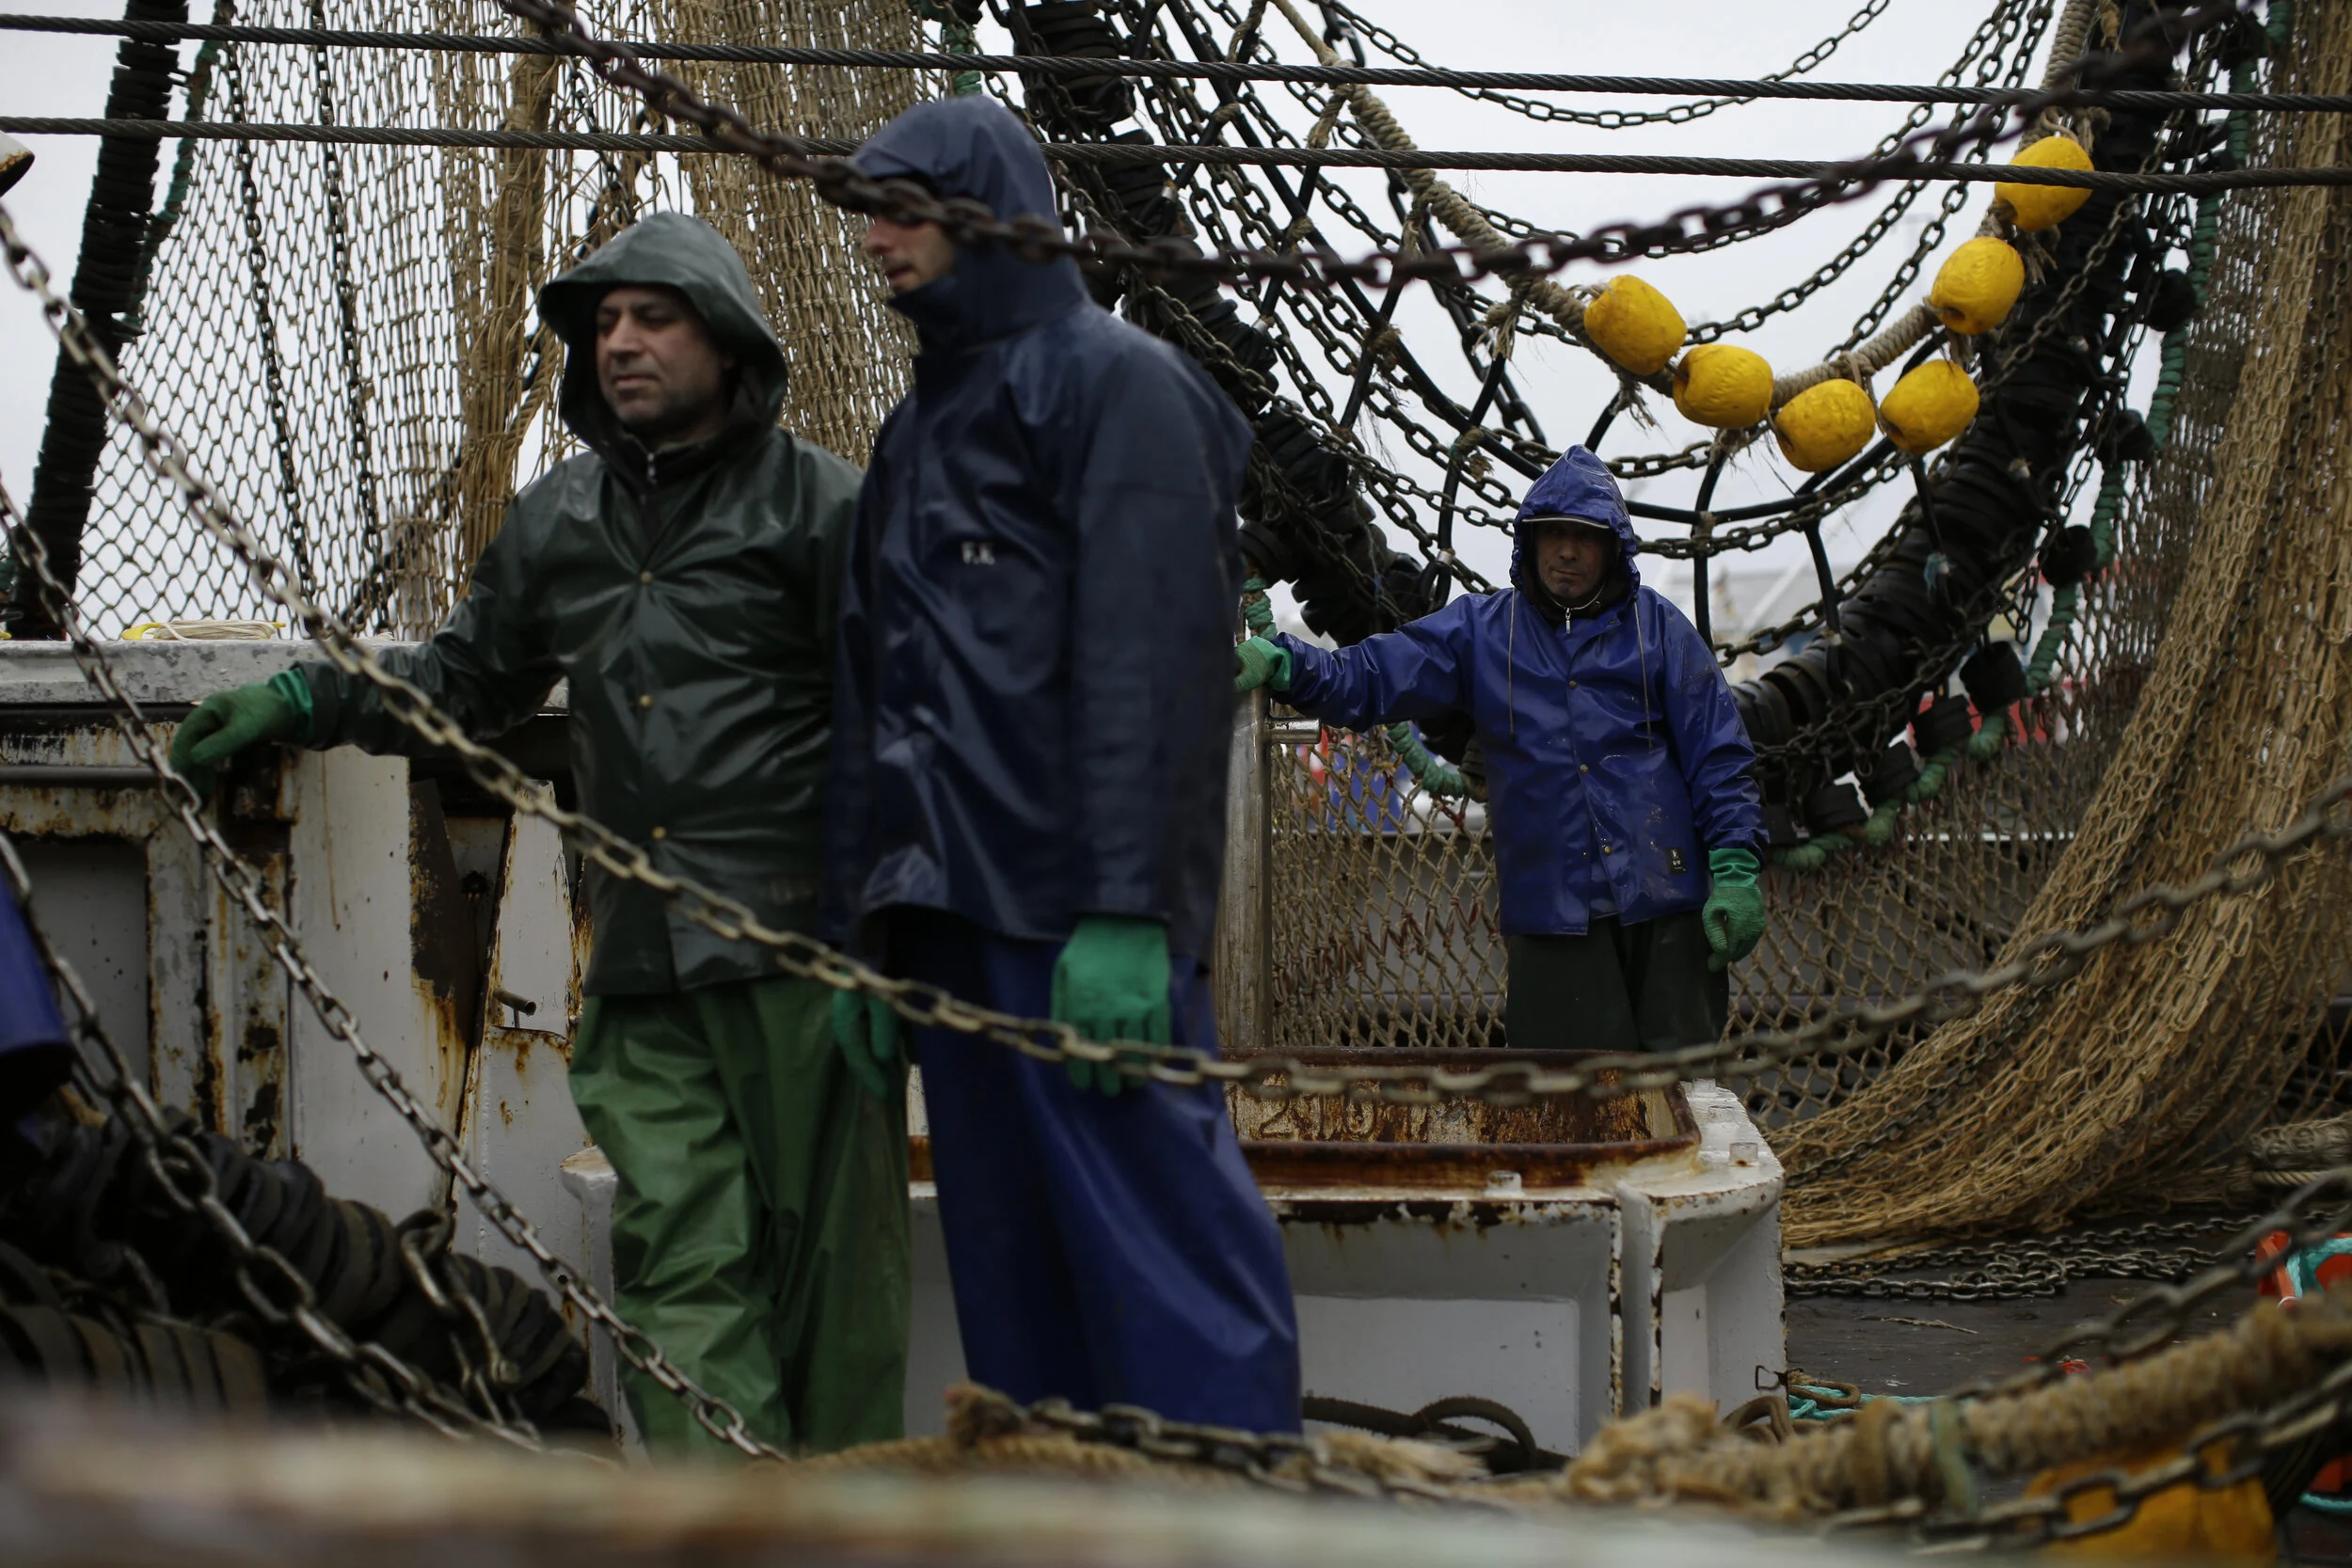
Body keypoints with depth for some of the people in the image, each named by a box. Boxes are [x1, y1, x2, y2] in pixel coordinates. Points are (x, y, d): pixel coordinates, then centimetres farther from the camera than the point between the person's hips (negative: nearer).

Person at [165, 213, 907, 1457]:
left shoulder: (816, 501, 1)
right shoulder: (557, 523, 18)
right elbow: (469, 678, 32)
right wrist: (307, 699, 19)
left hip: (799, 948, -5)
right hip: (643, 968, 5)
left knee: (832, 1249, 1)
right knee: (681, 1256, -5)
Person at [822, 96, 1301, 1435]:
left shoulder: (1117, 383, -1)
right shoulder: (920, 429, 24)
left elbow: (1150, 664, -12)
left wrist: (1125, 914, -20)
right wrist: (865, 929, 16)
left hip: (1080, 921, -8)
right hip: (950, 910, 8)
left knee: (1155, 1241, -11)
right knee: (1009, 1263, 7)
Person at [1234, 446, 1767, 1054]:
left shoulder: (1657, 628, 10)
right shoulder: (1481, 629, 12)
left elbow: (1719, 760, 7)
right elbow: (1367, 679, 2)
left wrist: (1735, 870, -4)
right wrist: (1280, 662, -17)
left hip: (1666, 903, 0)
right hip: (1550, 909, 0)